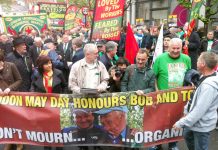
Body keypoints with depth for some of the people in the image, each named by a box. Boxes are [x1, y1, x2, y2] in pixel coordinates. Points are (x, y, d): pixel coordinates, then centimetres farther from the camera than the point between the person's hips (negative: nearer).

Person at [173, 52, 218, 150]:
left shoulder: (209, 85, -33)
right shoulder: (205, 77, -2)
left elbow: (199, 110, -31)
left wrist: (181, 123, -25)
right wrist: (187, 109, 15)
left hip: (202, 124, -10)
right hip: (196, 121, 10)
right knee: (188, 136, 30)